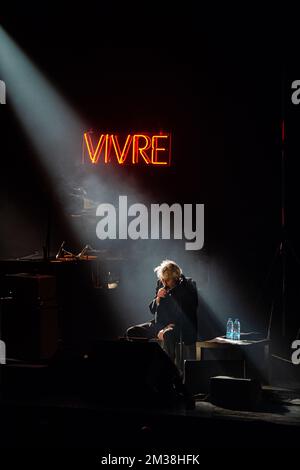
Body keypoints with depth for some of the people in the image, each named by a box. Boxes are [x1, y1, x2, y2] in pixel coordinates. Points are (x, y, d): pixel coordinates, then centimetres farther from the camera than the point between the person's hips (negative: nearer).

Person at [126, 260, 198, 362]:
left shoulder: (187, 287, -8)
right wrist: (158, 299, -9)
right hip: (160, 324, 6)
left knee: (168, 335, -41)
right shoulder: (161, 284, 6)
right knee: (131, 332, -8)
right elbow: (152, 310, 12)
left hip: (180, 326, -6)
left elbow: (187, 315, -11)